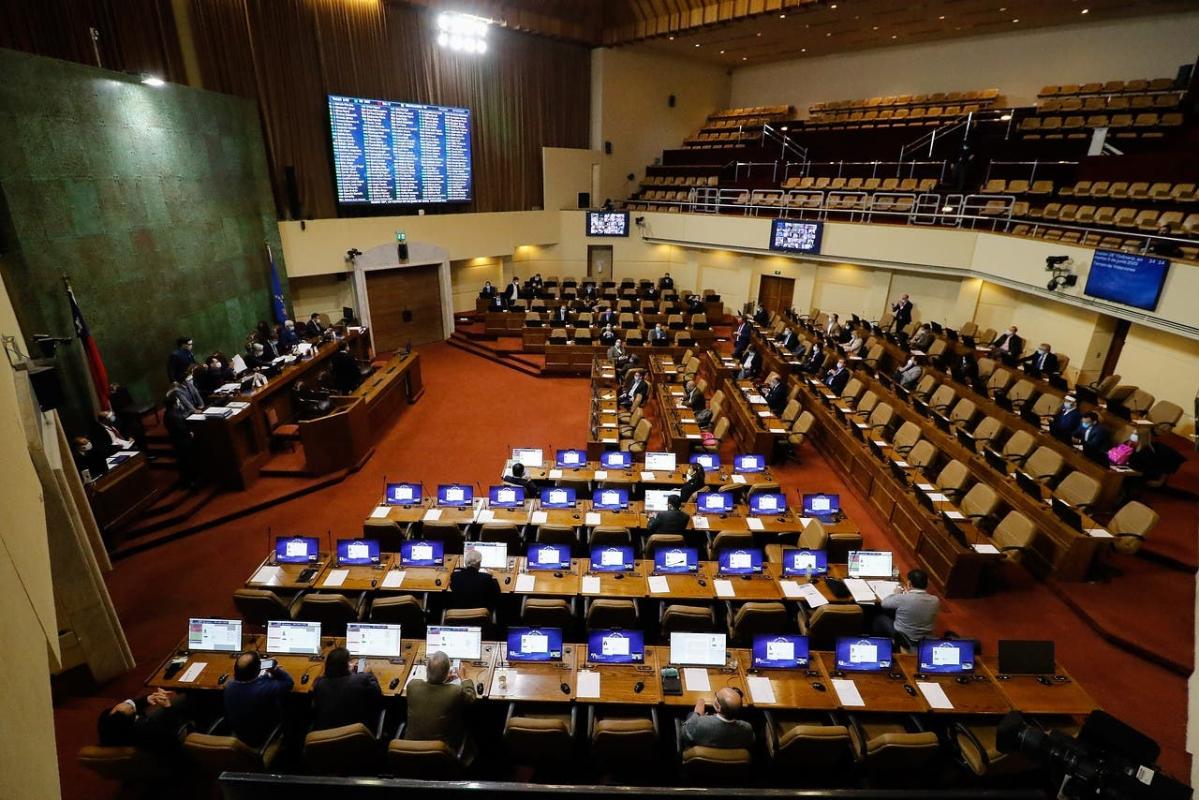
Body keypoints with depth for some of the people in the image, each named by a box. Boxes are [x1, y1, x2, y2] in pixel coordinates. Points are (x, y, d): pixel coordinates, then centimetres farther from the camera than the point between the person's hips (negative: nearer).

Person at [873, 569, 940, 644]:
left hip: (901, 637, -5)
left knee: (879, 617, 22)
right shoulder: (935, 600, -17)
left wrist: (896, 593, 5)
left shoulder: (903, 598, -31)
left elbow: (884, 604, -11)